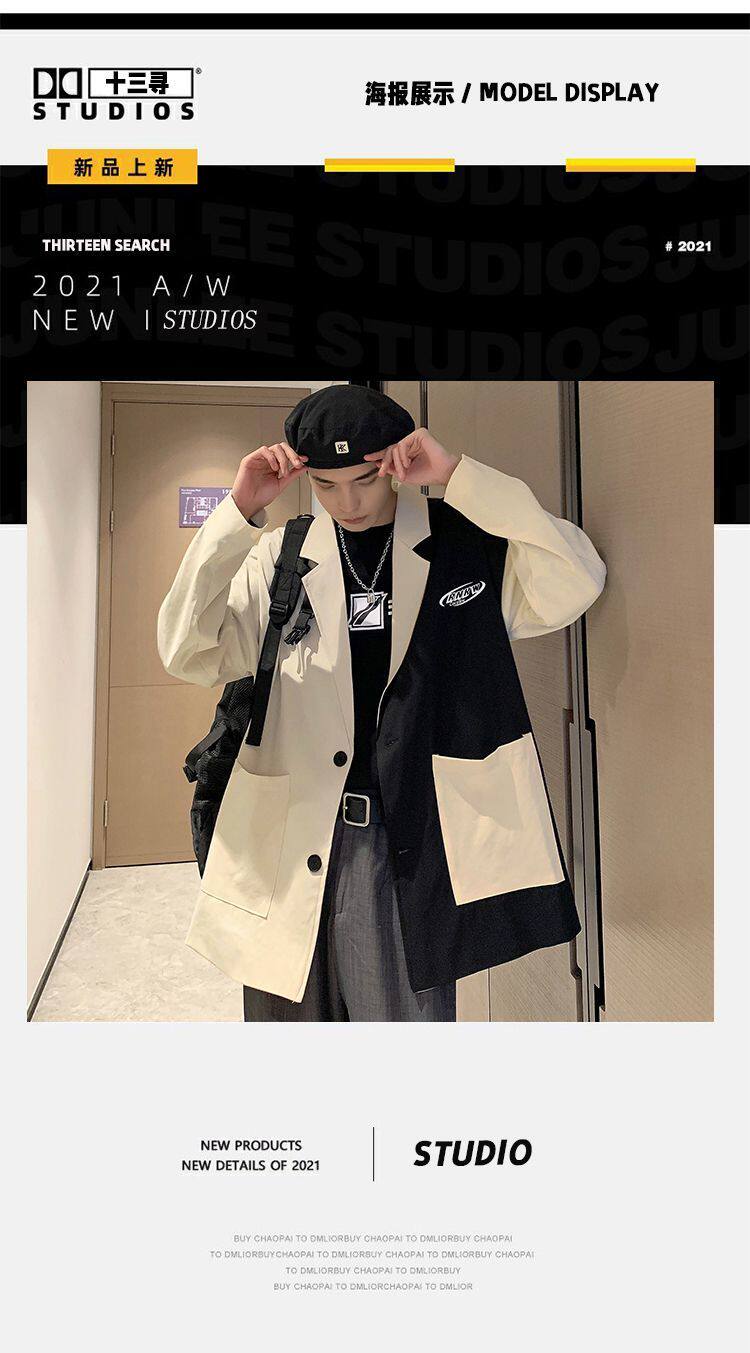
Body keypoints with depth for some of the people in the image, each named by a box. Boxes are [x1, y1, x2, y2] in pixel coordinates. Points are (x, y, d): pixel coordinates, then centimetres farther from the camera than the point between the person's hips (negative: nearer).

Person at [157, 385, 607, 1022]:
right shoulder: (278, 558, 7)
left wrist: (458, 477, -14)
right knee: (289, 1017, 16)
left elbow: (577, 585, -10)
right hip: (289, 849, 2)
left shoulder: (466, 544, 4)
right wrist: (238, 514, -10)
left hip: (413, 852, -1)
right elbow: (190, 654, -1)